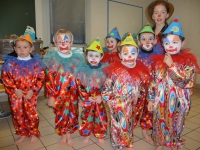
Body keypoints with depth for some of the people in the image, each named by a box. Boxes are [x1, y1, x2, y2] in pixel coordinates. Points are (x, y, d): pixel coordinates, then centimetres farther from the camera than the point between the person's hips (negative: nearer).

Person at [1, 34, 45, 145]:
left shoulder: (35, 63, -4)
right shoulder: (10, 63, 0)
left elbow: (41, 78, -6)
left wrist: (33, 90, -13)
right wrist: (14, 90, -10)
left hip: (31, 94, -2)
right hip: (15, 94, 2)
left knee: (31, 114, 7)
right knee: (18, 114, 13)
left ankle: (34, 133, 30)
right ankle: (22, 134, 35)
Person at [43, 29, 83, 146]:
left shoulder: (77, 59, -2)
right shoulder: (52, 59, -7)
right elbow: (49, 80, -7)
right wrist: (50, 96, -8)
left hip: (73, 94, 2)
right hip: (58, 95, -1)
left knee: (72, 114, 13)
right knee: (61, 115, 13)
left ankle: (69, 135, 37)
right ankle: (63, 135, 38)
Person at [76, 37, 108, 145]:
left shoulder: (104, 69, -7)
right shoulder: (82, 69, -6)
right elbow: (79, 85, -6)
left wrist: (102, 97, -15)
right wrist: (87, 97, -12)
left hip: (100, 99, 0)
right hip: (87, 99, 0)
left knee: (101, 117, 13)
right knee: (86, 117, 14)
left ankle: (101, 135, 36)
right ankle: (86, 135, 37)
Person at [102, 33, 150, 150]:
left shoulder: (140, 70, -5)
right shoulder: (116, 69, -18)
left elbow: (142, 86, 7)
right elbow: (107, 85, -11)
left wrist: (141, 97, 10)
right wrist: (107, 97, -9)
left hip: (131, 104, 5)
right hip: (118, 104, -4)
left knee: (130, 123, 23)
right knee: (119, 124, 10)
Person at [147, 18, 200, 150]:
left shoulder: (188, 61, -9)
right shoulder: (159, 60, -1)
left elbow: (183, 81, -20)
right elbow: (154, 82, 1)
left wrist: (171, 65, -22)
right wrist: (150, 99, 2)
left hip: (177, 102, -2)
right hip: (160, 101, 2)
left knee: (175, 124, 17)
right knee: (160, 124, 16)